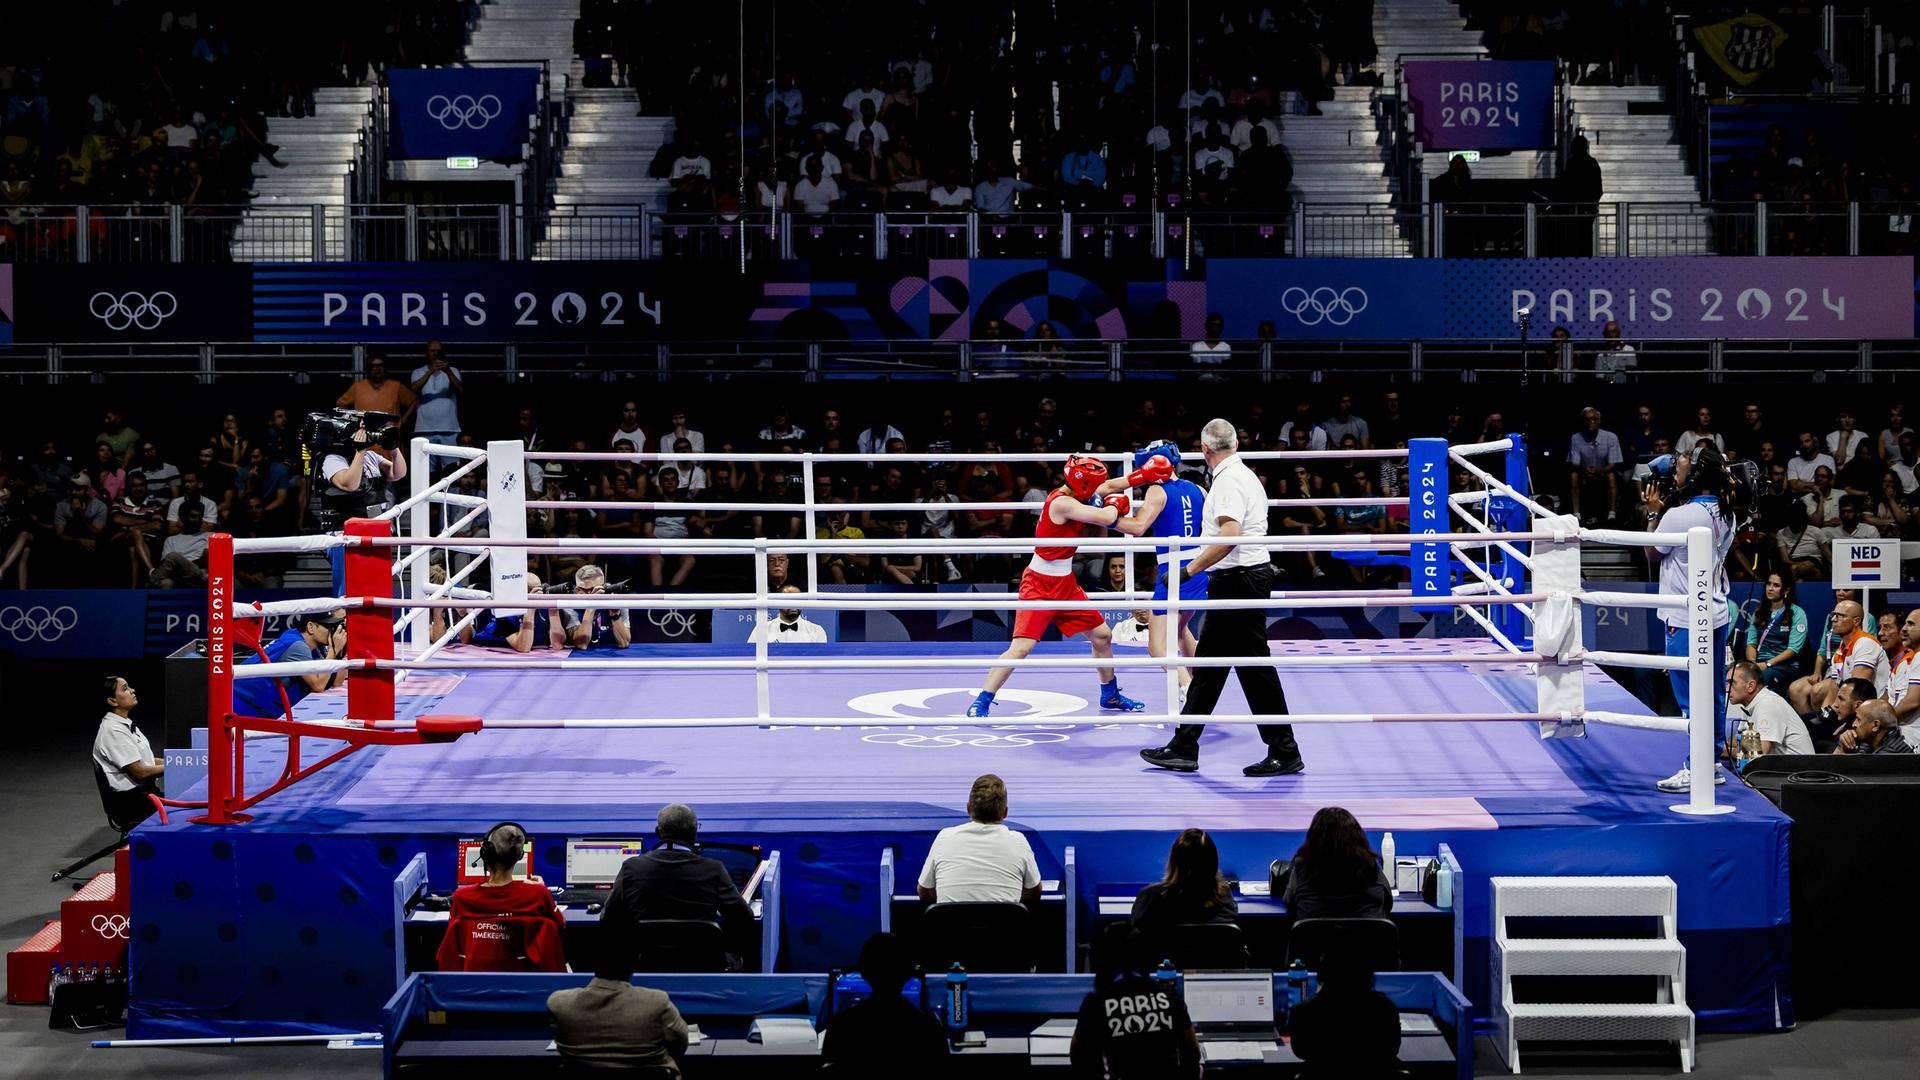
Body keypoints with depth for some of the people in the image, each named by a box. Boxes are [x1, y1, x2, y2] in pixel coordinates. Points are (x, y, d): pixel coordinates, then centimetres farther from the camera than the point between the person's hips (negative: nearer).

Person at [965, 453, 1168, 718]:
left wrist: (1144, 475, -2)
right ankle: (981, 702, -9)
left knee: (1102, 636, 15)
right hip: (1039, 585, -9)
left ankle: (1110, 696, 33)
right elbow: (1106, 518, -29)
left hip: (1065, 585, 9)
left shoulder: (1073, 497, 3)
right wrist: (1116, 506, -6)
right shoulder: (1061, 503, -24)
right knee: (1021, 646, -17)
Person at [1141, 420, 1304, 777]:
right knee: (1209, 663, 13)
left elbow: (1230, 536, -28)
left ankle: (1285, 754, 1)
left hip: (1239, 580, -11)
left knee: (1256, 668, -5)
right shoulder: (1244, 475, 15)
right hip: (1235, 582, 11)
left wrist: (1191, 569, -23)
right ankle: (1184, 748, 17)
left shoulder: (1229, 481, -16)